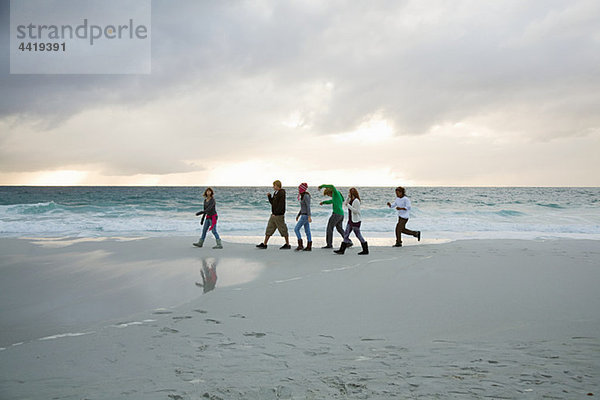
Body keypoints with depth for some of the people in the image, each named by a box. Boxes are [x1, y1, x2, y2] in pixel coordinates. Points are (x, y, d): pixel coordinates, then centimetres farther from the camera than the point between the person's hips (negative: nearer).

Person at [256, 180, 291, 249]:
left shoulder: (281, 193, -14)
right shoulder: (275, 193, 14)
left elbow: (281, 205, -20)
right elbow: (272, 202, 19)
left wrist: (275, 213, -20)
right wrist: (269, 196, 5)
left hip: (279, 215, -9)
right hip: (274, 215, 9)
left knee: (283, 230, -1)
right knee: (269, 229, 8)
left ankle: (287, 245, 9)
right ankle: (264, 244, 12)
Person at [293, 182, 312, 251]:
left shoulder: (306, 196, -16)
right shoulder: (304, 196, 14)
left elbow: (308, 207, -23)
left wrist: (309, 217, -28)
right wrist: (298, 215, 23)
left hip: (305, 215, -10)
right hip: (304, 215, 10)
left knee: (296, 229, -8)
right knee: (307, 231, 9)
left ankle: (300, 245, -7)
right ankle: (309, 247, 10)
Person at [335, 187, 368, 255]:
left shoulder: (356, 201, -17)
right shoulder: (351, 200, 11)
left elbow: (356, 211, -22)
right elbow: (345, 204, 17)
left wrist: (348, 205, -21)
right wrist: (348, 197, 6)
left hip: (356, 221, -10)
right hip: (351, 220, 10)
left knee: (358, 235, -3)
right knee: (346, 234, 8)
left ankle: (366, 250, 6)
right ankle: (342, 250, 11)